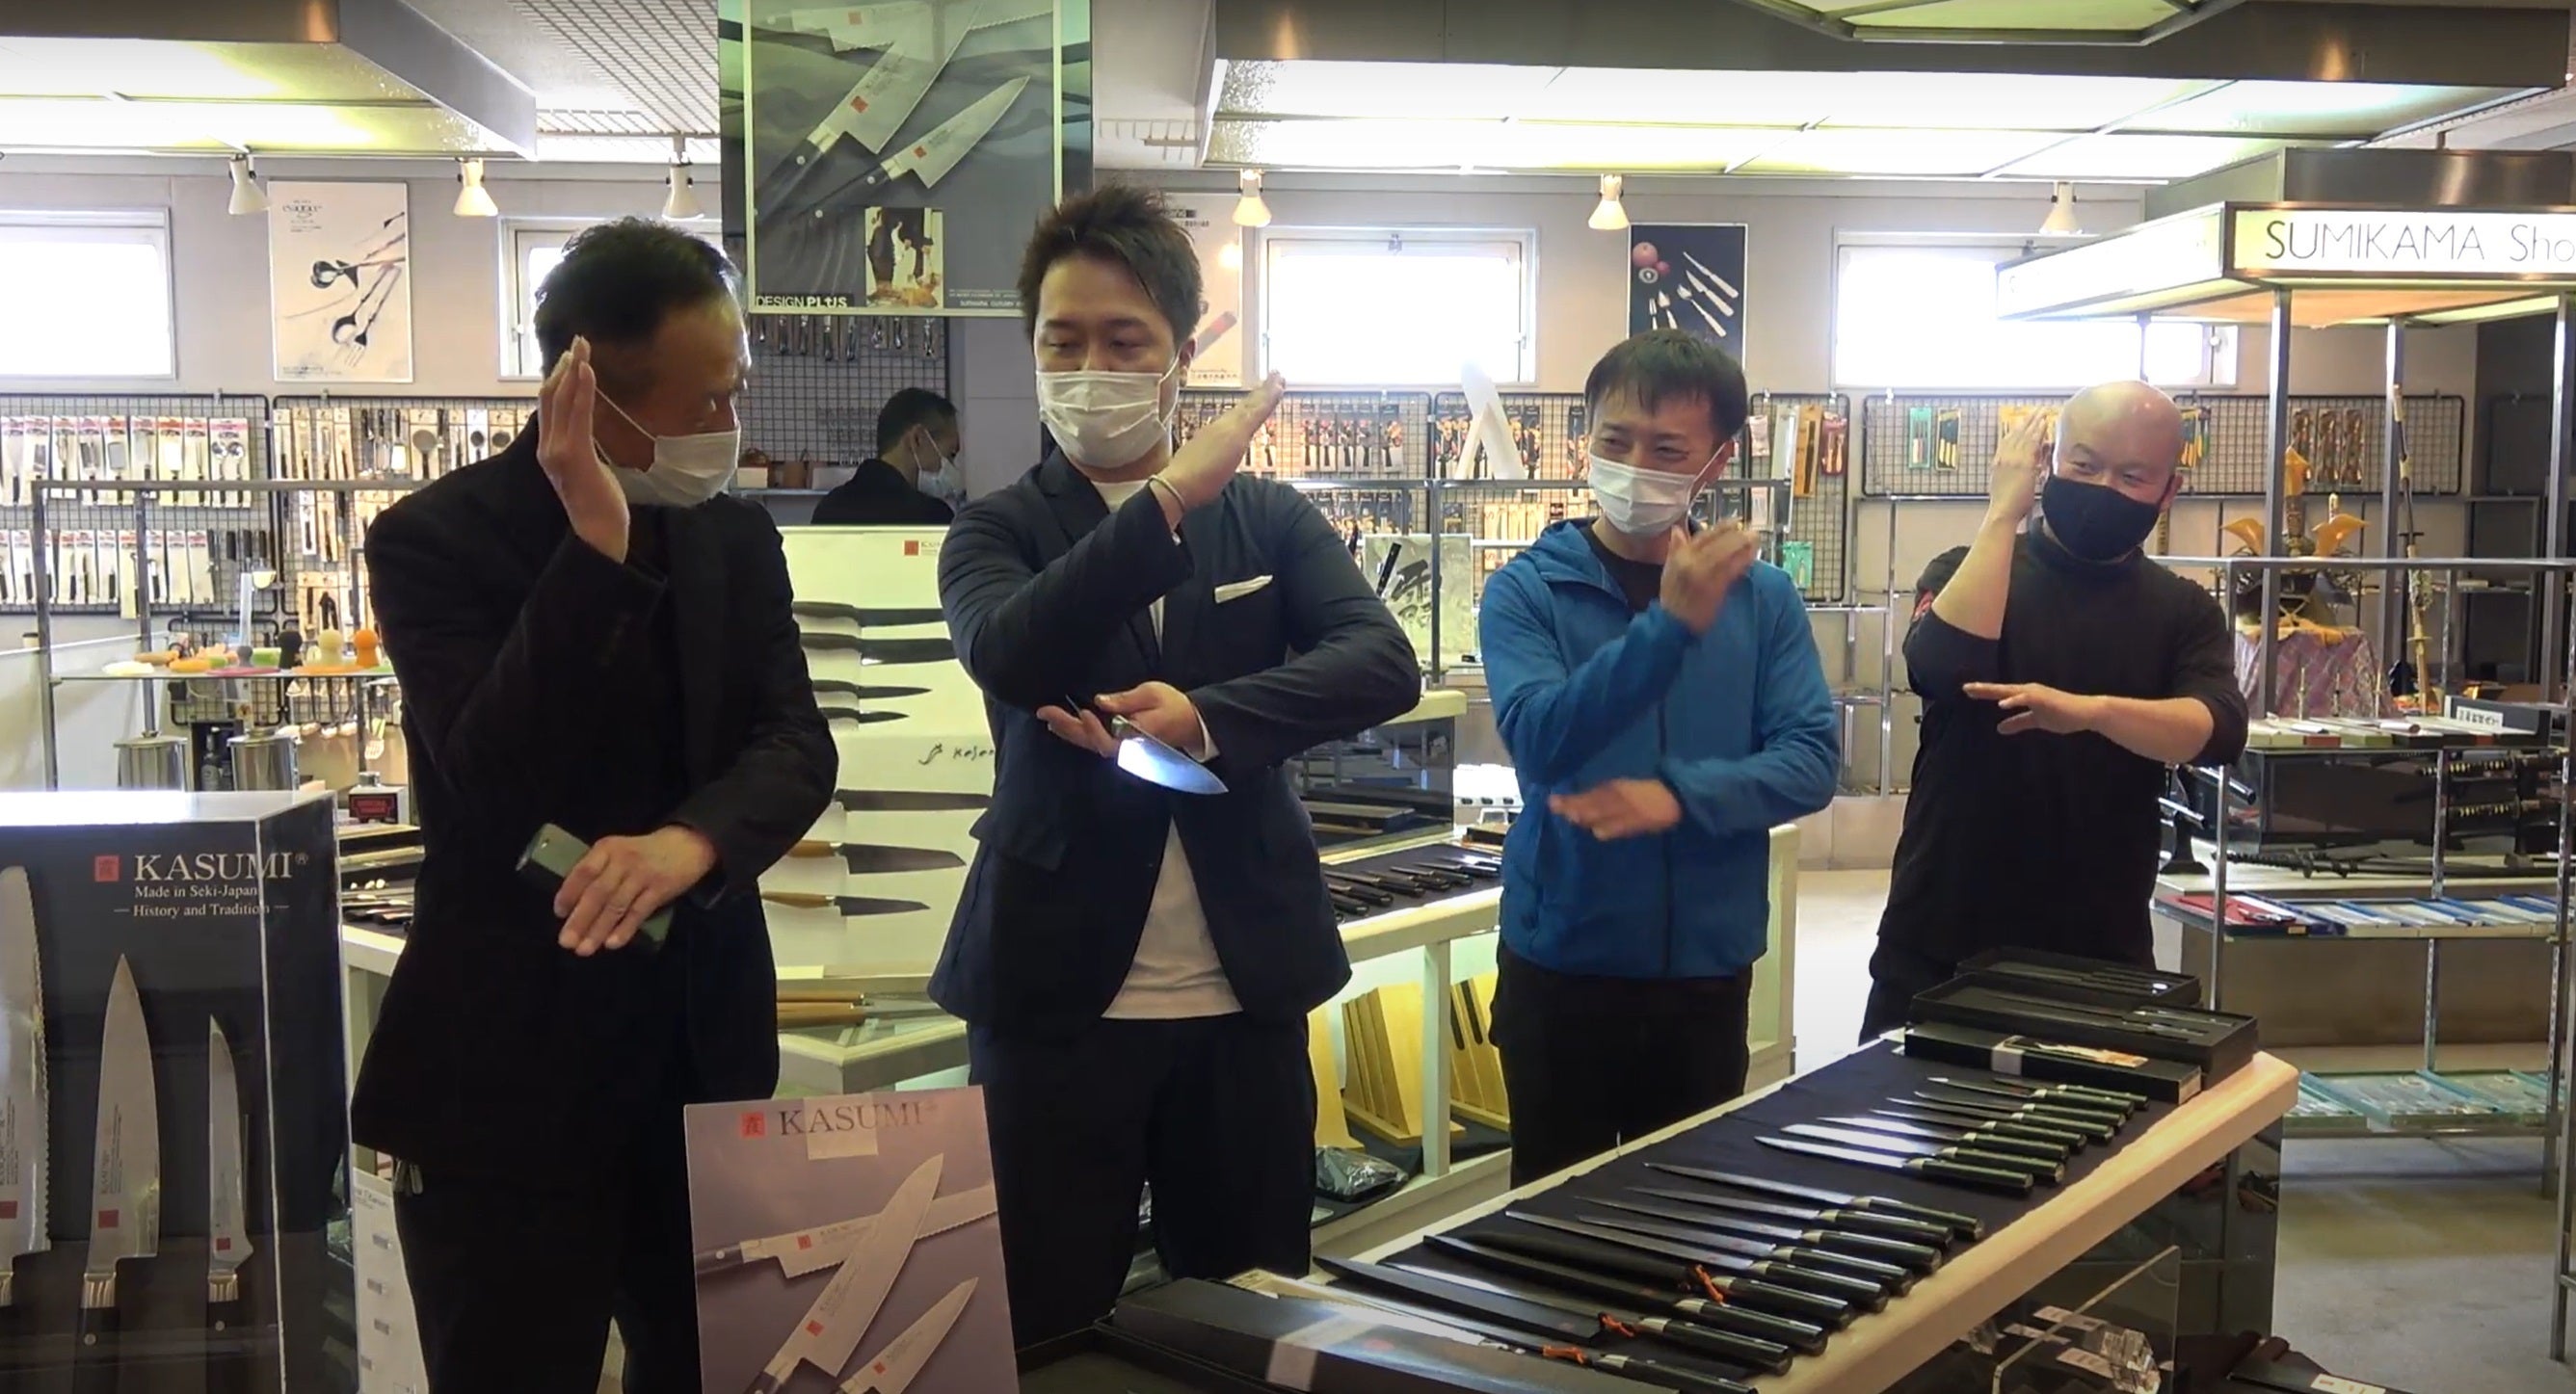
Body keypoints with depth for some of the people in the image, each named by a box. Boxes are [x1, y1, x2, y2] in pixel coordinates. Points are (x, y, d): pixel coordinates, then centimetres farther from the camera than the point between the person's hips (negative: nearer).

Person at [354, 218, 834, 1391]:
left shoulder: (737, 537, 5)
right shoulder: (434, 539, -10)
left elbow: (797, 747, -6)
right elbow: (499, 787, -22)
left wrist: (692, 840, -27)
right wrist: (594, 548, -27)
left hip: (706, 1045, 5)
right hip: (507, 1065, -4)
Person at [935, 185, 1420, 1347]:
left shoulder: (1273, 518, 6)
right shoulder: (997, 531, 2)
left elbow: (1384, 664, -10)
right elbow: (1009, 654, -20)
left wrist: (1205, 715, -25)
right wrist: (1168, 499, -27)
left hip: (1244, 986, 2)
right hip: (1057, 989, -1)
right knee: (1048, 1328, 7)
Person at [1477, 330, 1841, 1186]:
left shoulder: (1764, 596, 1)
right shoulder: (1527, 589, -6)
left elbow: (1812, 761, -6)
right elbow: (1540, 740, -21)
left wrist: (1680, 795, -23)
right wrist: (1672, 624, -32)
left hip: (1708, 963, 2)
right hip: (1562, 959, -2)